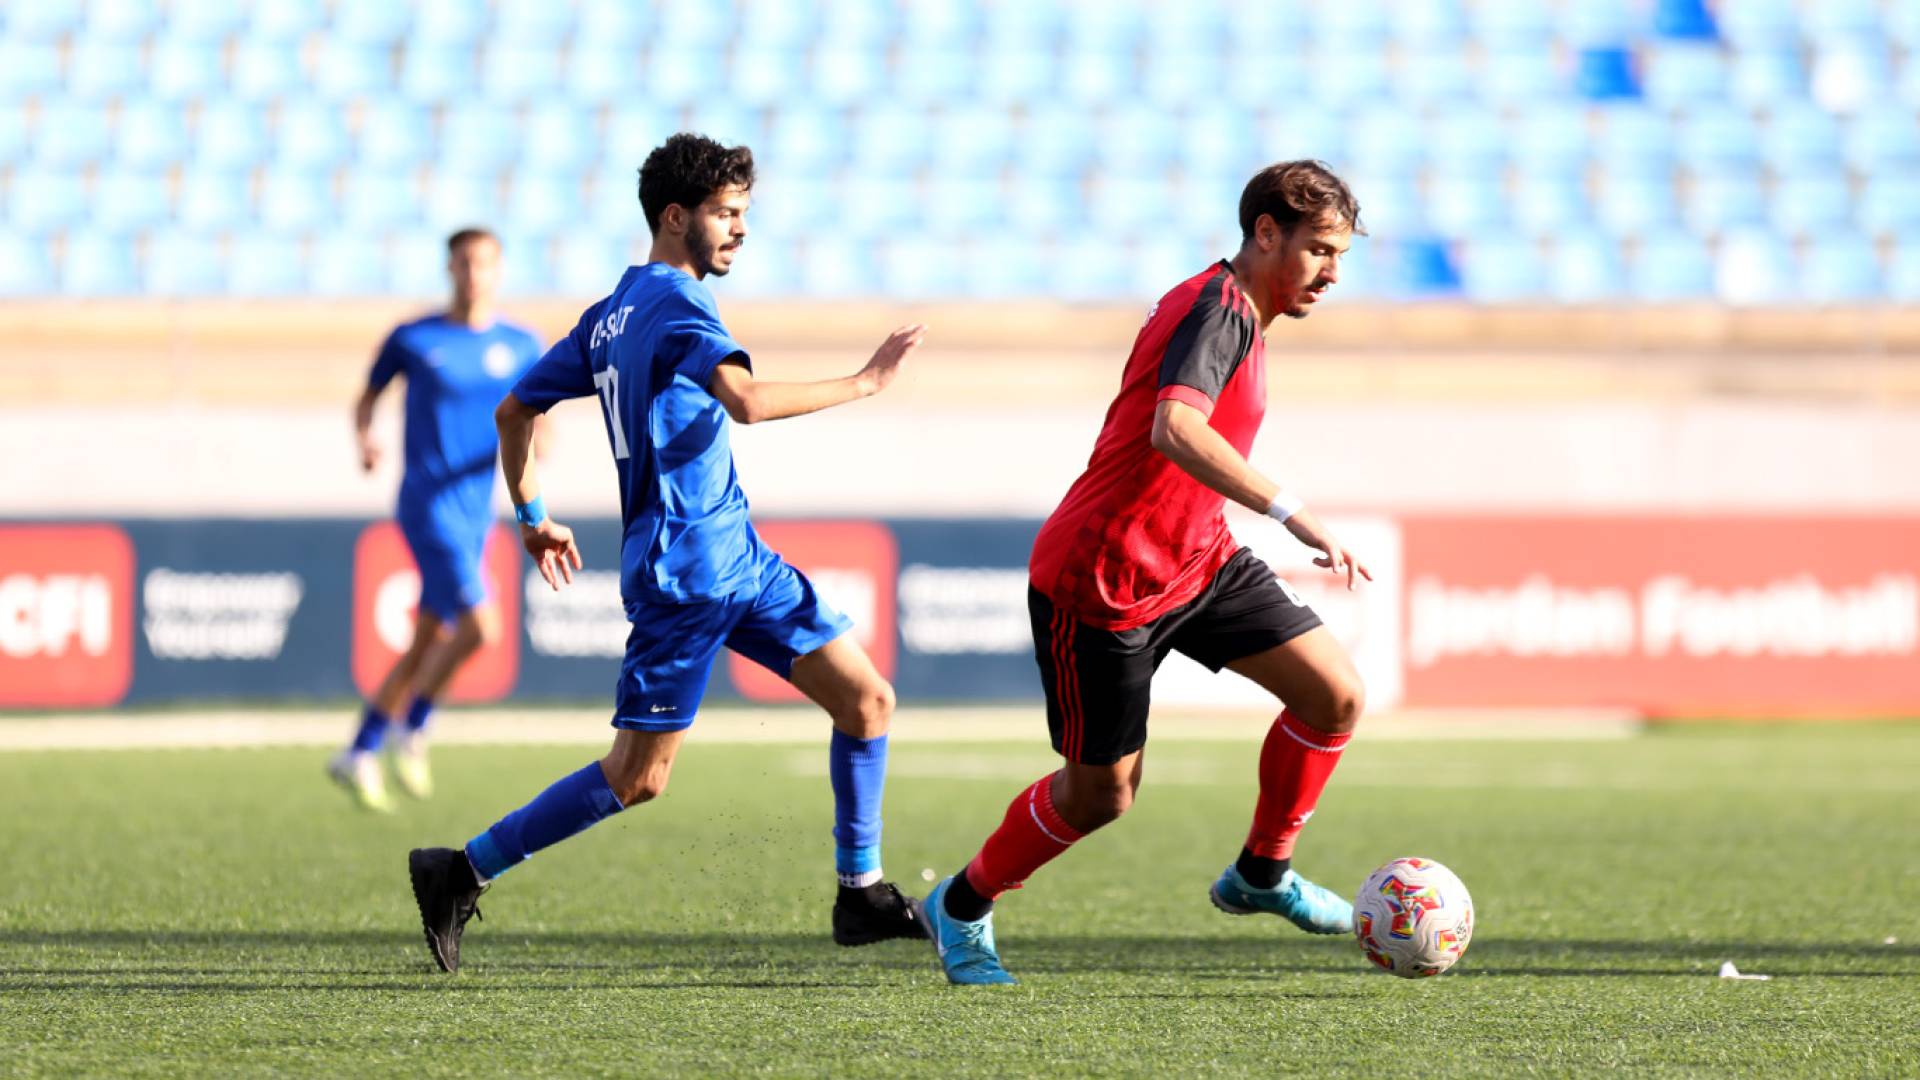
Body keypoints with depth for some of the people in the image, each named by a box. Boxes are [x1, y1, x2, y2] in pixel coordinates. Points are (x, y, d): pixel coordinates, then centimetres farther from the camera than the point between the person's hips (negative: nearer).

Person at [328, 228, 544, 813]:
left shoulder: (521, 347, 7)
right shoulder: (413, 339, -1)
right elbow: (366, 399, 10)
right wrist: (365, 439, -11)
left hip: (477, 509, 5)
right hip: (428, 499, -5)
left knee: (428, 644, 8)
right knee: (481, 626, -19)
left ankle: (358, 755, 20)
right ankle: (413, 735, -1)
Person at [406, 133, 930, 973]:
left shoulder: (613, 313, 14)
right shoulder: (674, 303, -15)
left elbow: (514, 411, 19)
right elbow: (747, 401, -33)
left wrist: (532, 517, 28)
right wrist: (864, 382, -25)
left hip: (737, 558, 10)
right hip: (682, 571, -10)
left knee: (867, 700, 6)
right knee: (637, 778, -6)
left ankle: (860, 894, 11)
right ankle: (459, 875, 2)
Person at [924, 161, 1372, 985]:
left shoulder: (1233, 313, 9)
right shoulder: (1216, 311, -22)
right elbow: (1175, 430, -40)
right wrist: (1290, 513, -45)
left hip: (1198, 560, 9)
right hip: (1100, 583, -9)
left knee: (1335, 695, -3)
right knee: (1101, 793, 3)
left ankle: (1261, 875, 16)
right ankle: (962, 907, 27)